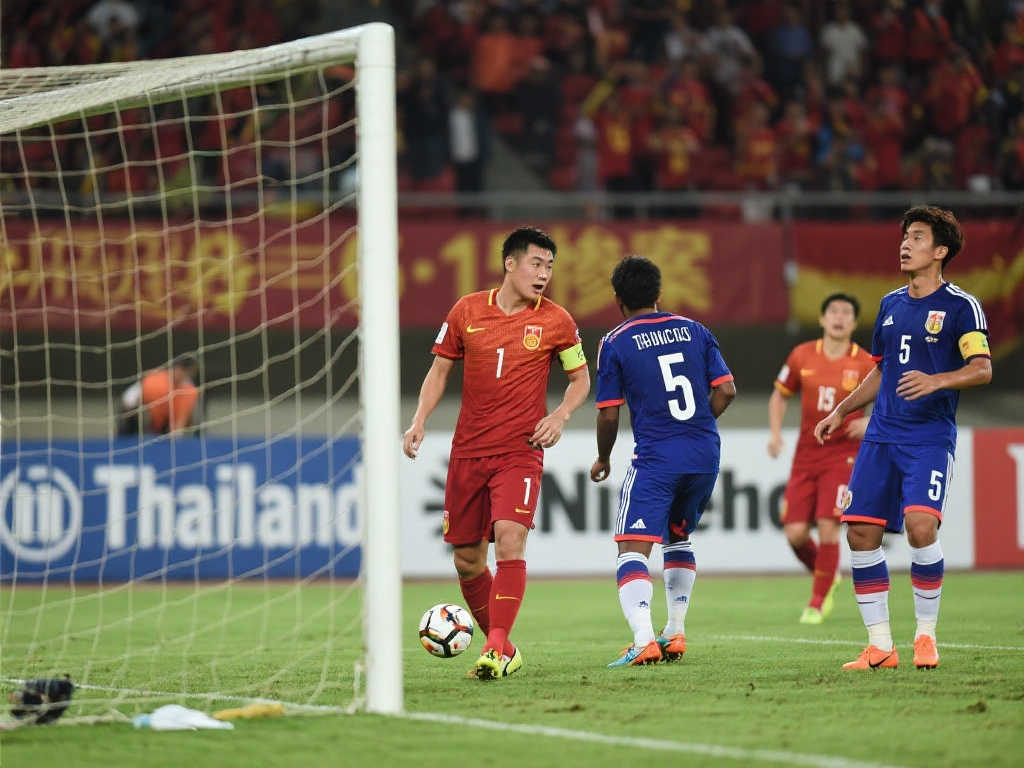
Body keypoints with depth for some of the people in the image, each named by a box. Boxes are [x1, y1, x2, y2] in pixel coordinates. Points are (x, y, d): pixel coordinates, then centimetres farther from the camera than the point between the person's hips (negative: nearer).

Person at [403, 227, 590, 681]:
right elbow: (440, 369, 12)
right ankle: (503, 648, 23)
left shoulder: (555, 321, -1)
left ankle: (496, 649, -23)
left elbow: (580, 378, 11)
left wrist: (560, 415, -7)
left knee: (509, 539, -23)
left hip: (520, 451, -3)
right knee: (466, 559, 6)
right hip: (468, 451, 3)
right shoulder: (466, 312, 3)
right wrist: (420, 419, -1)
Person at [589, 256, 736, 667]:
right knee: (678, 538, 27)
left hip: (655, 460, -5)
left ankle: (644, 640, -28)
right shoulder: (694, 331, 9)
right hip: (705, 456, 5)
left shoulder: (615, 344, -3)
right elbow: (726, 390, 6)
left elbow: (609, 415, -3)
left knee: (632, 550, -8)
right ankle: (675, 633, 23)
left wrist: (603, 459, 14)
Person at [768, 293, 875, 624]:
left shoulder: (866, 365, -5)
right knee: (795, 532, -4)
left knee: (828, 527, -13)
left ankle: (818, 603, 3)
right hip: (805, 456, 3)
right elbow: (779, 396, 15)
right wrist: (776, 433, 0)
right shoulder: (802, 356, 2)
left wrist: (870, 422, -16)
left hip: (843, 456, -3)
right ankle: (825, 576, 27)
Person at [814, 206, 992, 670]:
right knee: (861, 532, -2)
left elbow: (982, 369, -12)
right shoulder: (891, 304, 17)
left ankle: (926, 635, -5)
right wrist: (841, 413, 22)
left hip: (931, 437, -6)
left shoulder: (960, 306, -3)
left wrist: (936, 381, -28)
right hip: (882, 435, 6)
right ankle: (879, 646, 6)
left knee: (920, 525, -23)